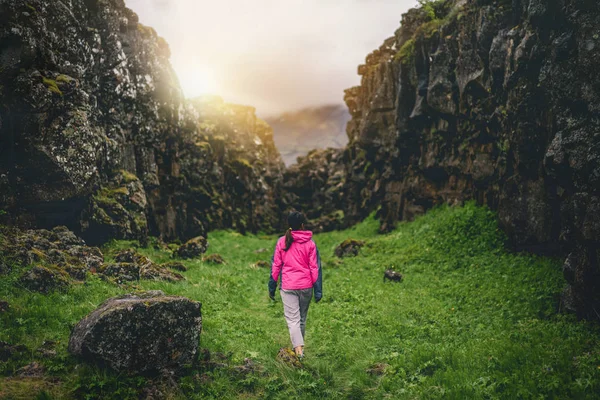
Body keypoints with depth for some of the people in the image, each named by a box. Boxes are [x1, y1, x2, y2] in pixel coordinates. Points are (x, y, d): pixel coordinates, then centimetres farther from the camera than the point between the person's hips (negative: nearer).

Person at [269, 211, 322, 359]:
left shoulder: (282, 242, -3)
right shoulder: (310, 243, -4)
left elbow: (275, 266, 1)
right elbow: (315, 268, -3)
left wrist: (272, 287, 9)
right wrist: (318, 290, 2)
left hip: (287, 287, -1)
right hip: (306, 286, 1)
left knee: (292, 319, 0)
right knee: (302, 318, 17)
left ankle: (298, 348, -14)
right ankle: (299, 345, 30)